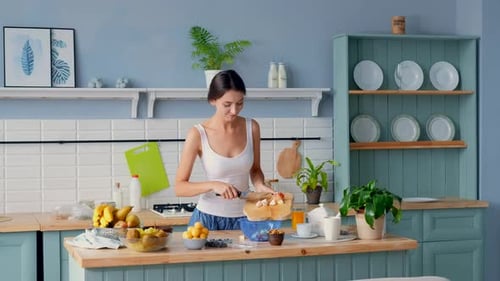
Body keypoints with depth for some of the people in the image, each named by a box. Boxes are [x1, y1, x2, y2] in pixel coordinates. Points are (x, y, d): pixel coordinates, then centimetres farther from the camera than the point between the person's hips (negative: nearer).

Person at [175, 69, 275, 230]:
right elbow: (179, 187, -11)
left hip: (244, 217, 3)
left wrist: (259, 184, -9)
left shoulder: (251, 128, -4)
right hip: (208, 218, -2)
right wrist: (213, 185, -24)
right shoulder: (198, 134, -12)